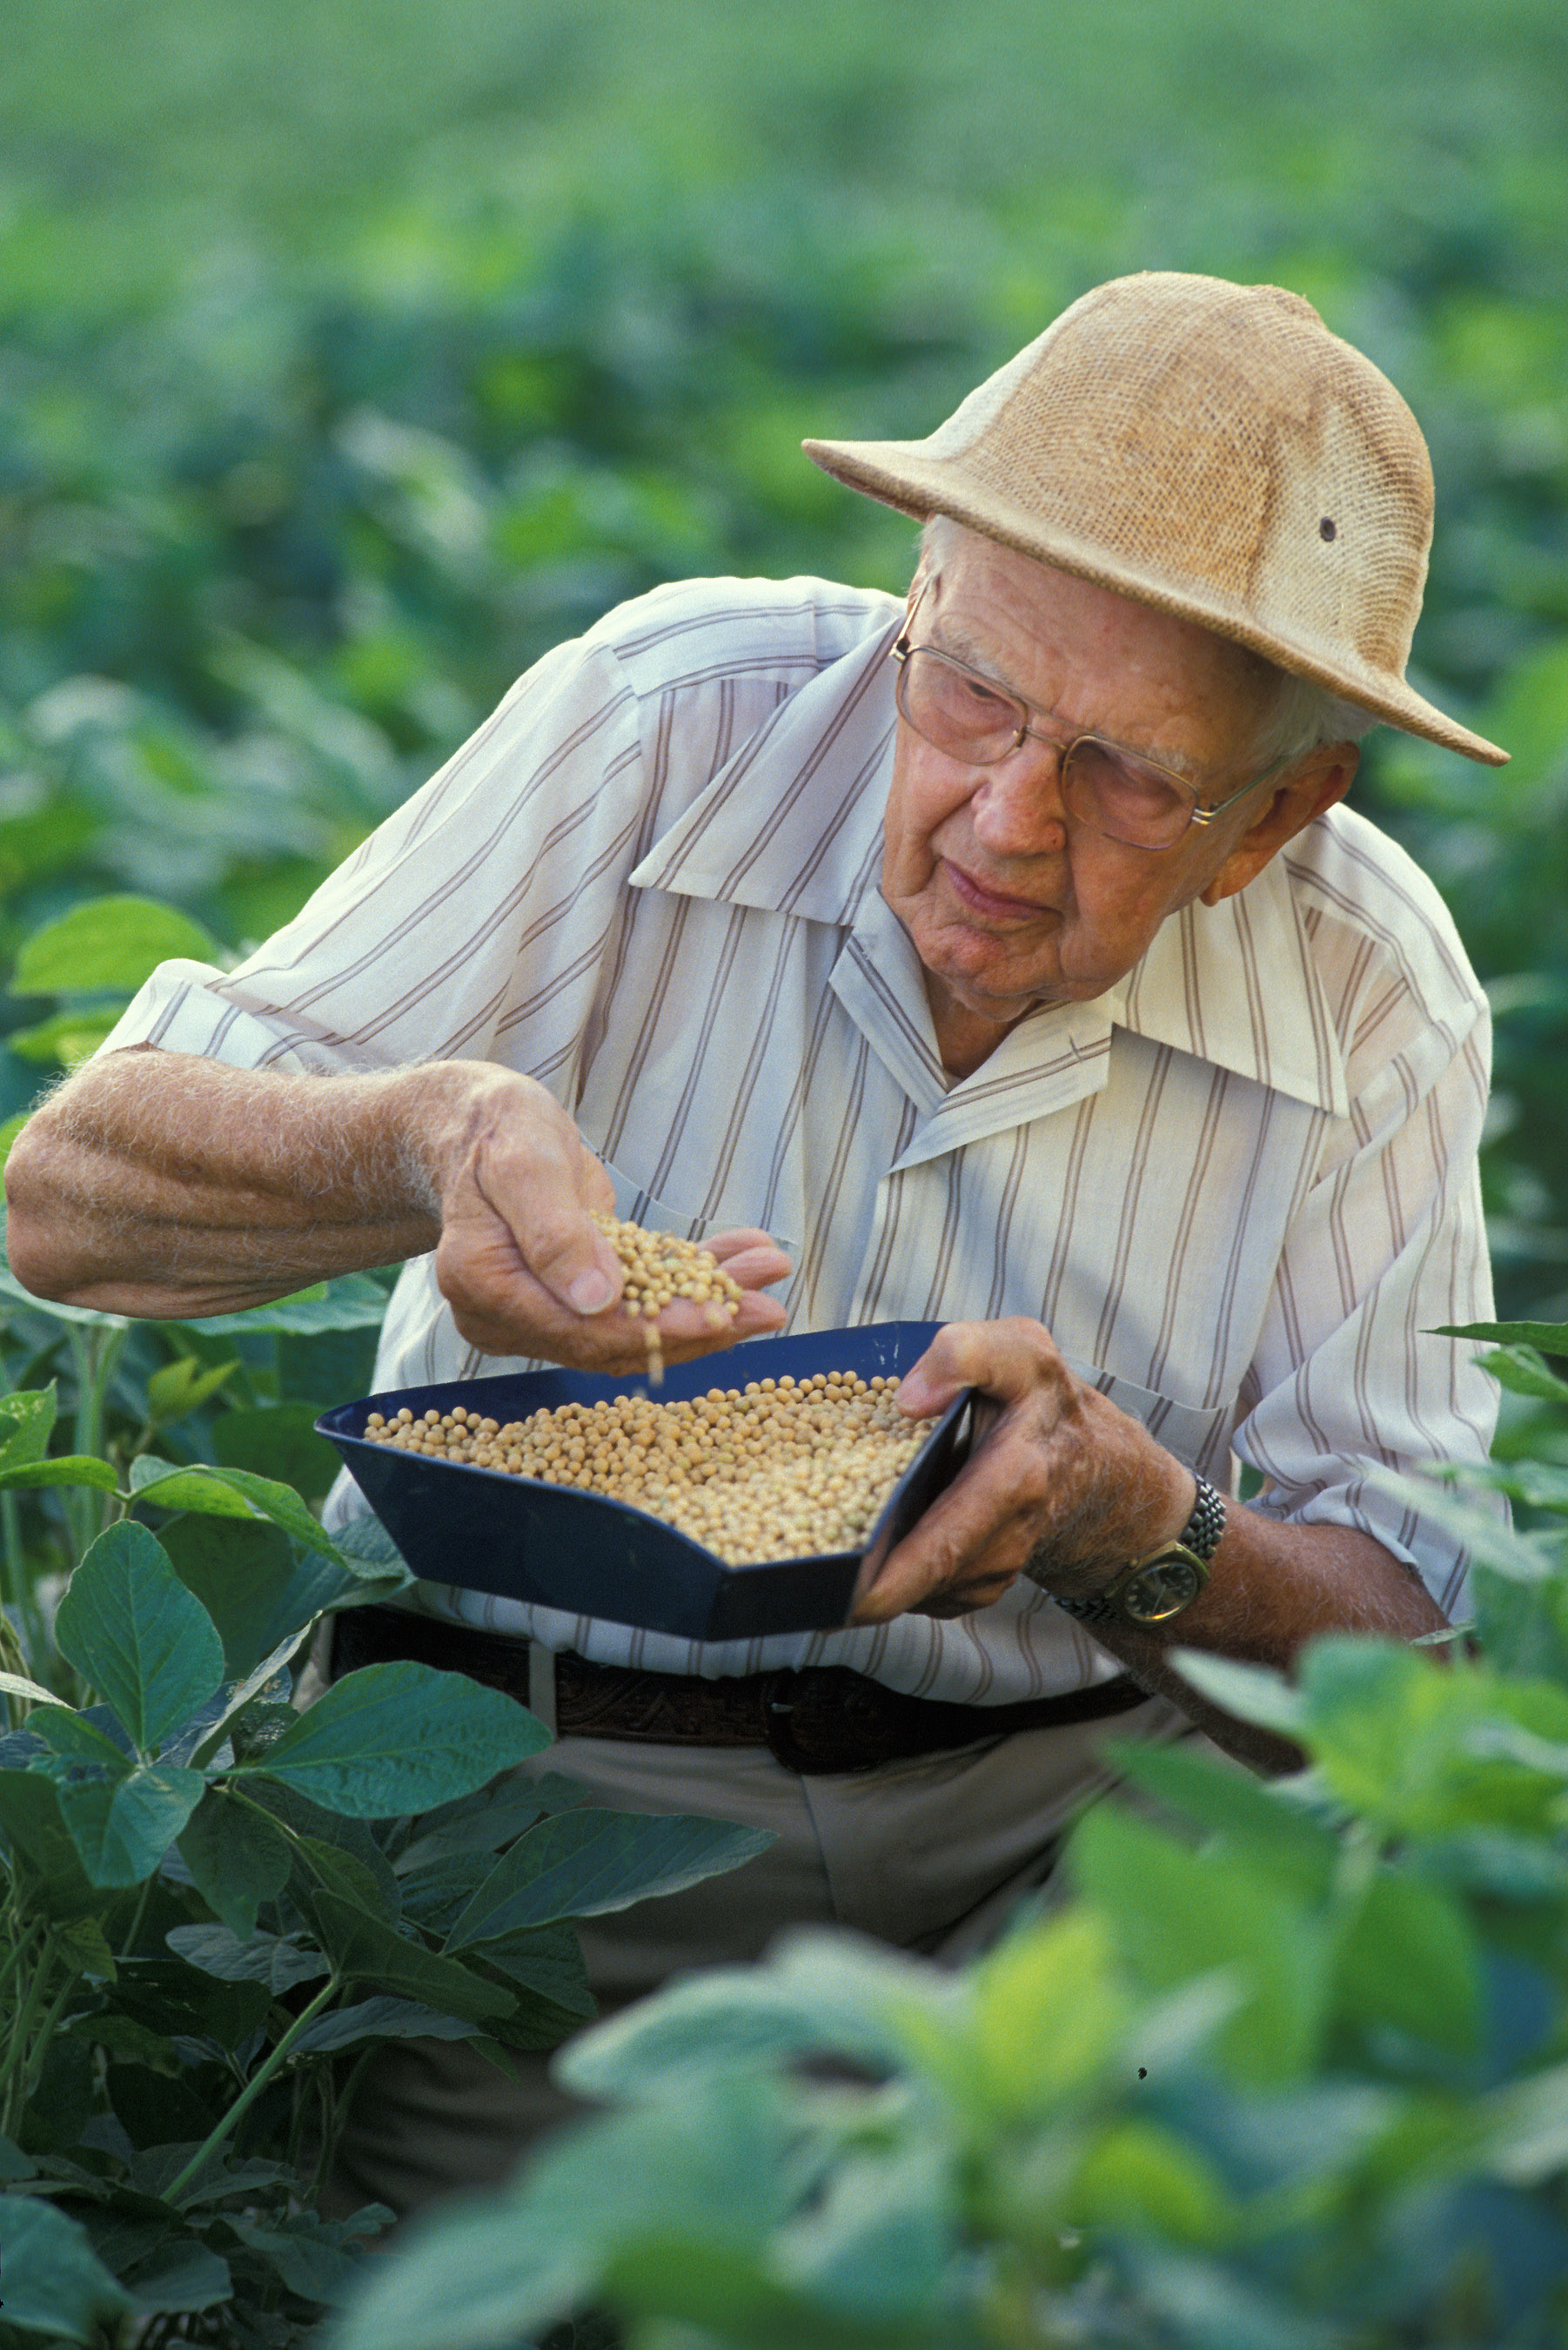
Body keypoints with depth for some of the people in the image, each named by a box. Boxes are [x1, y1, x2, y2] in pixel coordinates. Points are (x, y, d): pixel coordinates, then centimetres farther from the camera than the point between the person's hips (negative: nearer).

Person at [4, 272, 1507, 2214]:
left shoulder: (1378, 1009, -6)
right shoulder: (662, 729, -13)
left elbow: (1398, 1656, -6)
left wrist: (1136, 1533, -28)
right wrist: (421, 1147, -36)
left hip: (1066, 1794, 3)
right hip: (544, 1779, -3)